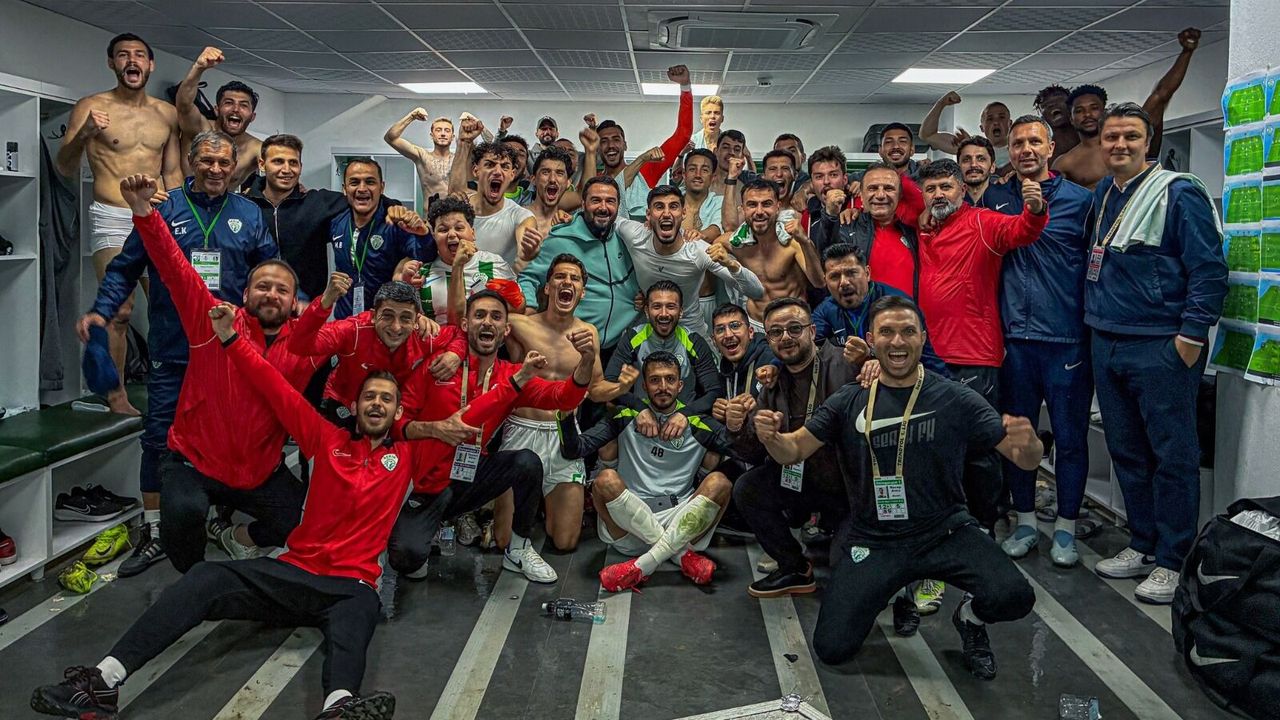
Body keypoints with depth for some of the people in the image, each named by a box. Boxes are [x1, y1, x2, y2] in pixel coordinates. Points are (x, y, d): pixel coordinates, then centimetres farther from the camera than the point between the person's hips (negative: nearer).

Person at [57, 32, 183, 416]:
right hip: (112, 221, -4)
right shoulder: (91, 107, 0)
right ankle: (116, 396, -4)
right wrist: (82, 135, -22)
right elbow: (65, 169, -3)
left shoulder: (167, 114, 12)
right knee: (119, 308, -12)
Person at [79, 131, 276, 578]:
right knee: (160, 440, 1)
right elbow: (125, 268, 3)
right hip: (171, 351, -1)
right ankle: (154, 535, 13)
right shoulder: (164, 210, 2)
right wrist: (101, 310, -10)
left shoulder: (249, 215, 7)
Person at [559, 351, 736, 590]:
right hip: (628, 524, -1)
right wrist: (567, 413, -17)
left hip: (680, 523, 1)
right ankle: (680, 554, -21)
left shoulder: (698, 424, 11)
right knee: (606, 480, -27)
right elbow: (574, 449, 1)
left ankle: (641, 566, -28)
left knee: (719, 482, -23)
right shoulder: (625, 418, 9)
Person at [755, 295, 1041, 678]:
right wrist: (770, 436, -25)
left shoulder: (955, 399, -4)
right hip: (872, 541, 1)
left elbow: (1026, 460, -5)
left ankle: (970, 618, 12)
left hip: (946, 531, -1)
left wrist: (1028, 443, -30)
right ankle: (896, 588, 20)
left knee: (1014, 598, -27)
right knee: (831, 648, -11)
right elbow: (792, 452, -1)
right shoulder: (848, 402, 0)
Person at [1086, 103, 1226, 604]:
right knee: (1126, 451, 14)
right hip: (1107, 345, 7)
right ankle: (1142, 545, 26)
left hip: (1160, 348, -7)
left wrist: (1192, 334, -16)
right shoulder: (1100, 195, 13)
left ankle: (1171, 561, 9)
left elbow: (1209, 268, -11)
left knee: (1172, 455, 0)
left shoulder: (1178, 193, -8)